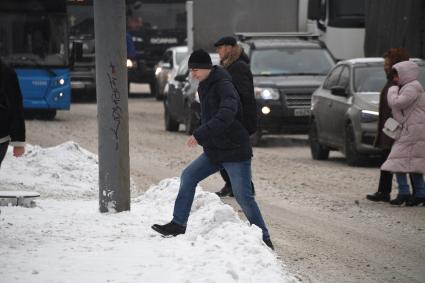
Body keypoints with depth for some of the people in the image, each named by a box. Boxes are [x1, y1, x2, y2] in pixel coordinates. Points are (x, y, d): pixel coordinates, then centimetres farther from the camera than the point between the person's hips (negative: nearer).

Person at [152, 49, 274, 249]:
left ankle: (264, 239, 2)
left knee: (243, 197, -8)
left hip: (235, 151, -9)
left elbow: (226, 114, -35)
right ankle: (178, 224, 9)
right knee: (188, 176, 4)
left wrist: (200, 135, -39)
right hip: (215, 151, 9)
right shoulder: (205, 87, 11)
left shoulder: (223, 85, -18)